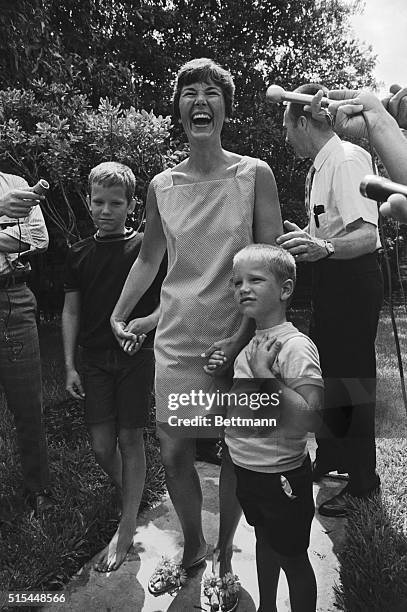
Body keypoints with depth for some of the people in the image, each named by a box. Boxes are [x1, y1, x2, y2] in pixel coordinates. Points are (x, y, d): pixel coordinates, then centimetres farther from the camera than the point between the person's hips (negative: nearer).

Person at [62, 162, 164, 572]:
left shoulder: (146, 247, -4)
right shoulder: (79, 254, 7)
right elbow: (71, 311, 9)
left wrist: (148, 321, -21)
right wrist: (69, 365, 5)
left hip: (136, 354, -3)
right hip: (94, 357, 3)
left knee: (130, 438, 4)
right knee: (101, 445, 6)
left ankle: (126, 529, 21)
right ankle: (128, 499, 36)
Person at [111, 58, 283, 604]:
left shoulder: (255, 175, -4)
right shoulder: (161, 186, 3)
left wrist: (260, 341, -9)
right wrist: (119, 315, 9)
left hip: (237, 340, -2)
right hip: (177, 343, 3)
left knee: (234, 455, 10)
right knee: (174, 453, 11)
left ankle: (225, 557, 37)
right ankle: (193, 547, 40)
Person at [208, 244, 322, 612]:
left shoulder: (296, 347, -24)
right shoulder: (247, 341, 0)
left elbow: (308, 418, -32)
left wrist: (262, 372, -32)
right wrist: (223, 372, -5)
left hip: (281, 475, -8)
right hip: (245, 468, 8)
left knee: (292, 559, 15)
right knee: (264, 541, 29)